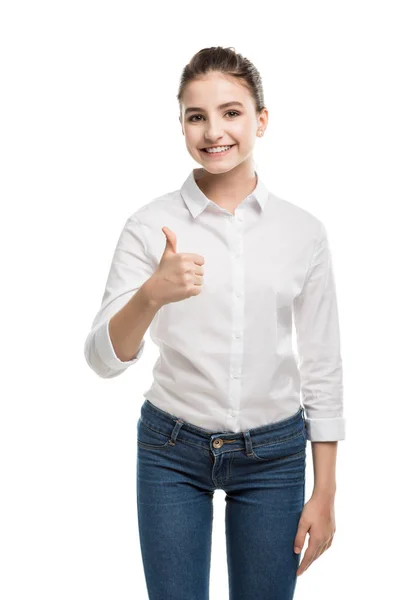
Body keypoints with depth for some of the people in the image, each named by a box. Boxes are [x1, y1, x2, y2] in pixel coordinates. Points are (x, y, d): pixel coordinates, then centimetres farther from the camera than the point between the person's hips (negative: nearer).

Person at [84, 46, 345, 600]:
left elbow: (322, 367, 1)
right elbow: (104, 359, -12)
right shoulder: (150, 225, -7)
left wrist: (325, 494, 1)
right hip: (173, 451, -1)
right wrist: (151, 295, -32)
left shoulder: (303, 231, -4)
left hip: (274, 453, 1)